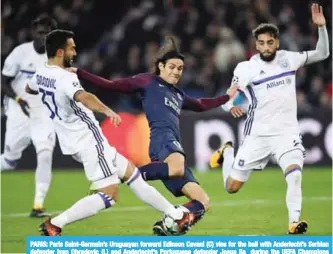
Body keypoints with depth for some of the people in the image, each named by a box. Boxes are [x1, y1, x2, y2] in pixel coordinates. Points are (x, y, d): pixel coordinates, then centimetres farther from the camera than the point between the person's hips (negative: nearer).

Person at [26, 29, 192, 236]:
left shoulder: (40, 74, 6)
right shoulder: (65, 78, -22)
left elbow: (29, 89, 31)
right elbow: (83, 97, -44)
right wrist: (108, 111, -58)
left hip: (75, 140, 10)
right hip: (89, 140, -10)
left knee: (130, 171, 16)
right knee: (108, 196, -9)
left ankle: (176, 215, 20)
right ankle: (54, 225, -12)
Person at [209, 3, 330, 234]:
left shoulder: (289, 59, 0)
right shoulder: (245, 69, -7)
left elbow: (322, 53, 9)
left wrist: (321, 27, -5)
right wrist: (231, 107, -25)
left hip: (287, 133, 1)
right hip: (257, 135, 0)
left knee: (295, 174, -27)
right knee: (232, 187, 7)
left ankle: (294, 222, -20)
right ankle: (227, 153, 38)